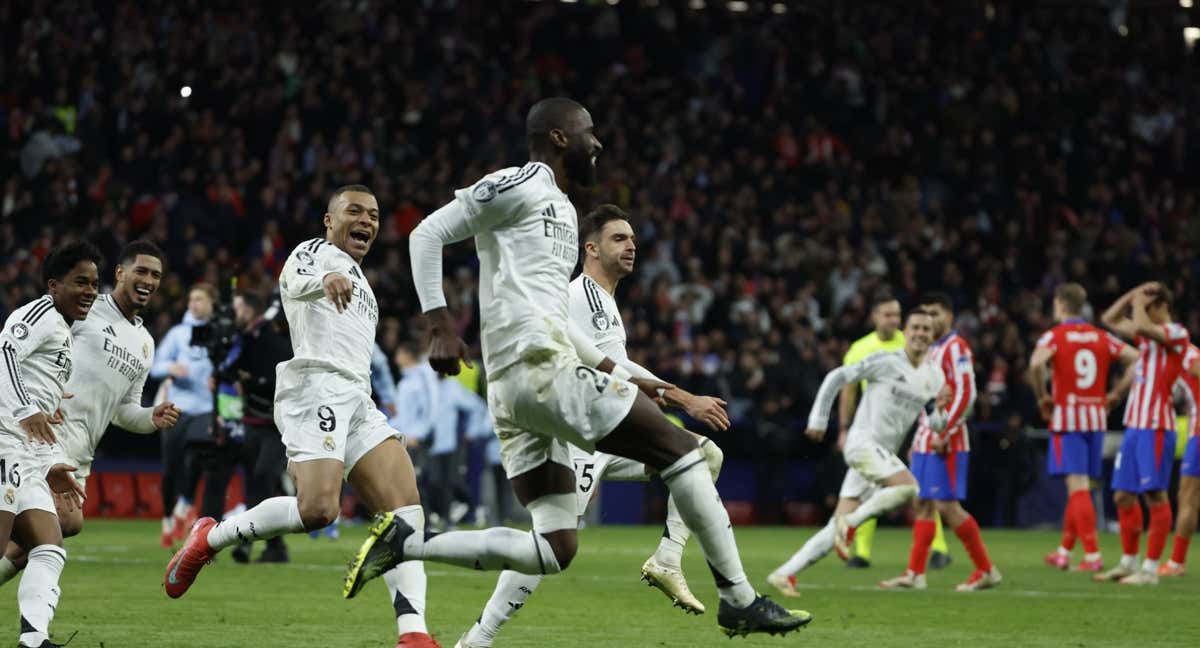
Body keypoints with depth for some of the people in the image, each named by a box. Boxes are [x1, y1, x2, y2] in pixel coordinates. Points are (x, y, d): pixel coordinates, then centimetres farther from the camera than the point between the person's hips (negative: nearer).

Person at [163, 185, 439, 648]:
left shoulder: (358, 281, 33)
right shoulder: (317, 251, 6)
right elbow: (297, 280, -20)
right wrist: (325, 279, -41)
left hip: (357, 400, 9)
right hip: (316, 386, -9)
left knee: (404, 508, -9)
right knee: (317, 509, -26)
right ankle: (211, 538, -5)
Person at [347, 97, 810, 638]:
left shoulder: (562, 209, 27)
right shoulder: (520, 185, -1)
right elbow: (428, 233, -7)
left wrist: (621, 375, 28)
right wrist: (440, 325, -16)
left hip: (510, 391, 10)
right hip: (543, 369, -10)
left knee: (555, 550, 4)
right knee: (681, 450, -4)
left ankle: (403, 543, -1)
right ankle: (740, 599, -1)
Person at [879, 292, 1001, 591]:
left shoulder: (955, 347, -10)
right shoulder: (930, 350, 18)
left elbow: (966, 394, -18)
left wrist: (944, 434, -19)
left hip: (947, 443, -9)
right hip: (926, 440, 9)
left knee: (947, 506, -10)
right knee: (922, 505, 7)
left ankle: (987, 571, -3)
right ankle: (915, 573, 8)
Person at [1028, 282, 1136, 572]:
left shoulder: (1054, 336, -5)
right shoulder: (1101, 337, 8)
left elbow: (1037, 363, -25)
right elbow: (1137, 359, 2)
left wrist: (1042, 397, -10)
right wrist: (1115, 395, 9)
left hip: (1067, 417, -5)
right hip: (1096, 417, 5)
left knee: (1078, 486, -7)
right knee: (1079, 486, 15)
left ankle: (1092, 555, -16)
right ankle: (1064, 551, 25)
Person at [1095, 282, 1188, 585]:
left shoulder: (1176, 333, -7)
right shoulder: (1148, 335, 17)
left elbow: (1140, 326, -25)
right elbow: (1110, 319, 26)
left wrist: (1139, 303, -7)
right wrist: (1133, 294, 15)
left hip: (1155, 427, -9)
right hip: (1134, 424, 9)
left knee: (1155, 495, -7)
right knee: (1123, 495, 10)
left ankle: (1151, 568, -7)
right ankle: (1128, 563, 19)